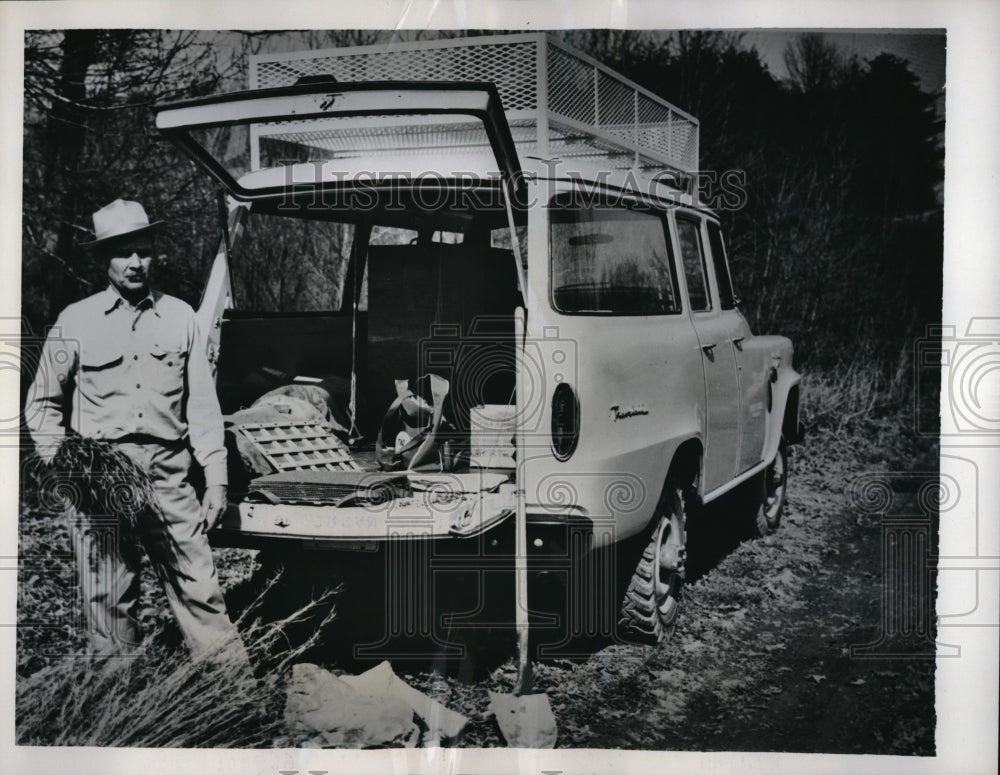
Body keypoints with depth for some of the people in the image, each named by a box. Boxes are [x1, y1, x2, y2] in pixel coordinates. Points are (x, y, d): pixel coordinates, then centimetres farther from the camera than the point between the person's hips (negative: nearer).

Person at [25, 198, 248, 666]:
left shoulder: (179, 317, 8)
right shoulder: (76, 322, 4)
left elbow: (202, 406, 9)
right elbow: (41, 405, 12)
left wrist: (216, 480, 5)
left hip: (168, 476, 1)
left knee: (199, 590, 0)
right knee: (108, 600, 5)